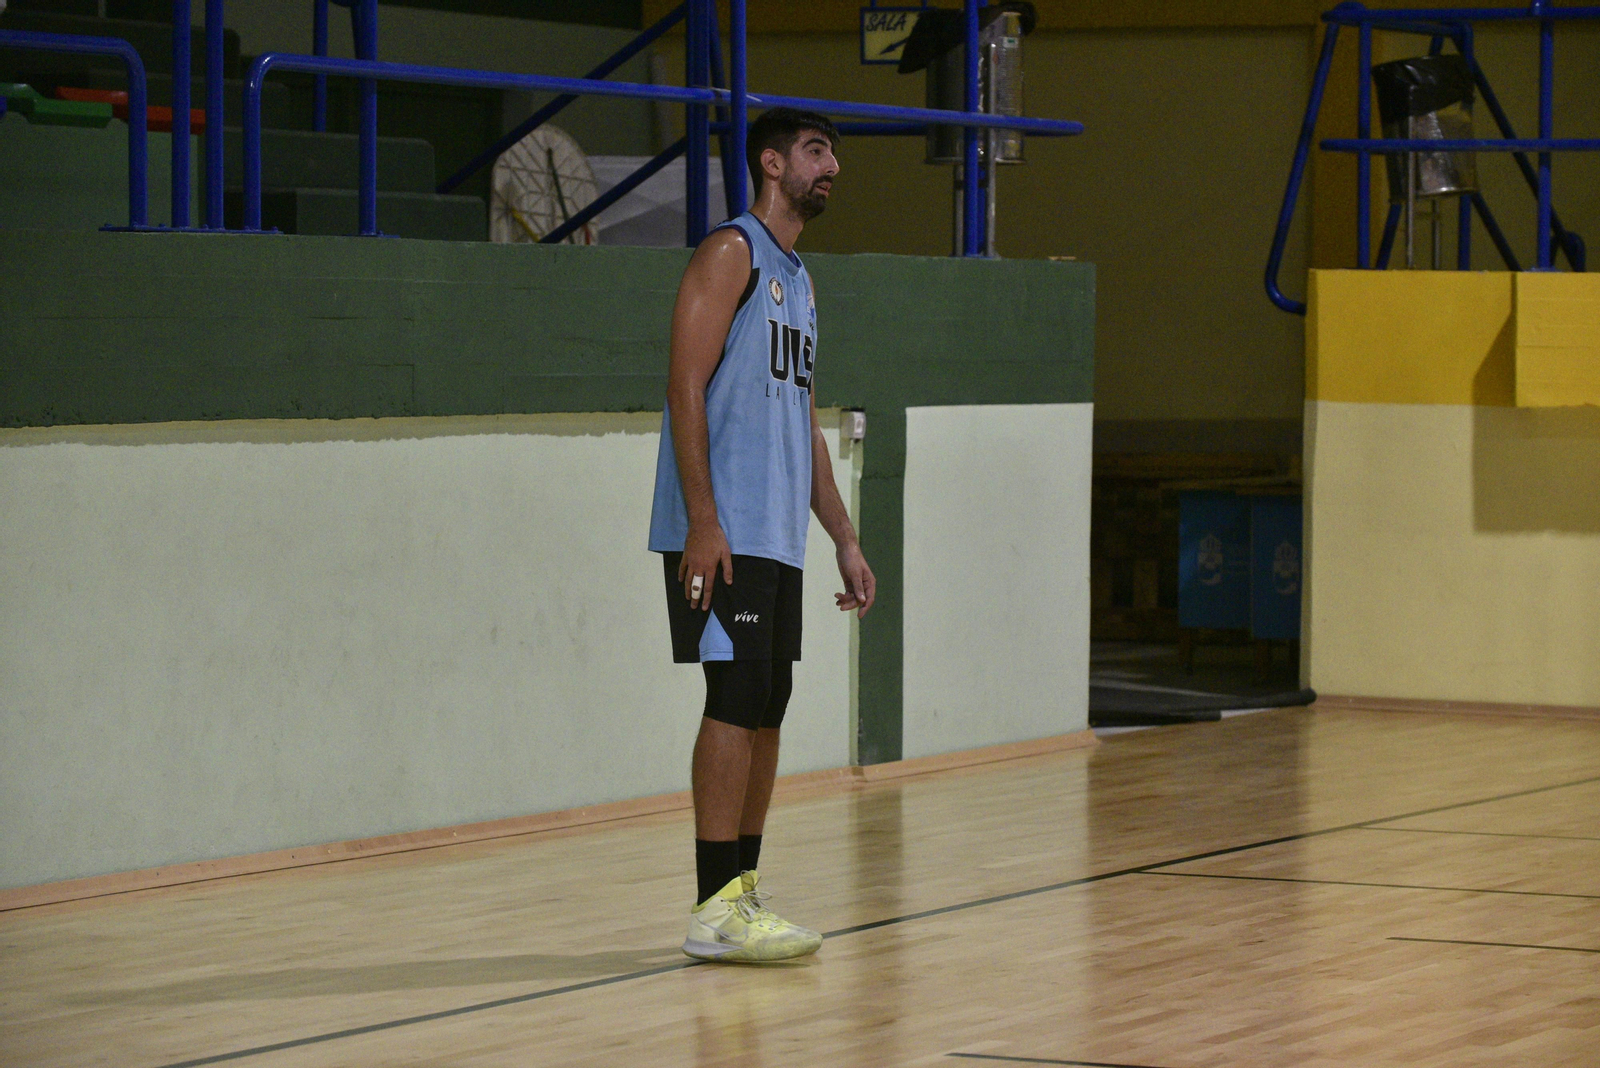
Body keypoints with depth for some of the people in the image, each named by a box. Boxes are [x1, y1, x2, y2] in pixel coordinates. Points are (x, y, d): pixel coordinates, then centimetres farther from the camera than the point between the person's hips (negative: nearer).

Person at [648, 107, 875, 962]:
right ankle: (716, 908, -12)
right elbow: (686, 386, -15)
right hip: (725, 531, -9)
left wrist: (844, 539, 22)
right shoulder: (731, 253, -7)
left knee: (766, 708, 9)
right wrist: (703, 522, -22)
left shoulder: (799, 281, 21)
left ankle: (743, 886, 15)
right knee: (736, 700, -12)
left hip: (779, 538, 9)